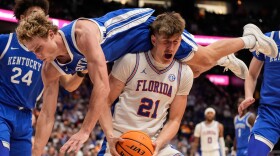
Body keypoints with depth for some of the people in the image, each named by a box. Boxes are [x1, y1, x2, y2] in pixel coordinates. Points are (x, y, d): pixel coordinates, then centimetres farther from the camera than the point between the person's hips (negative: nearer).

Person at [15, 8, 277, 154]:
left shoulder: (82, 32, -42)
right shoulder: (50, 70, -19)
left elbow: (102, 87, -45)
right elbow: (47, 116, -14)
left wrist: (84, 131, -46)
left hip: (145, 23, -6)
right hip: (135, 48, 6)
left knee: (203, 59, 5)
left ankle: (250, 38, 30)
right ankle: (225, 59, 47)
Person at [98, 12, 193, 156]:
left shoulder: (184, 74, 4)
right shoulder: (130, 61, -6)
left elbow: (174, 120, 6)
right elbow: (105, 102, -3)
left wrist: (158, 144, -13)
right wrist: (110, 135, -18)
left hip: (155, 143, 3)